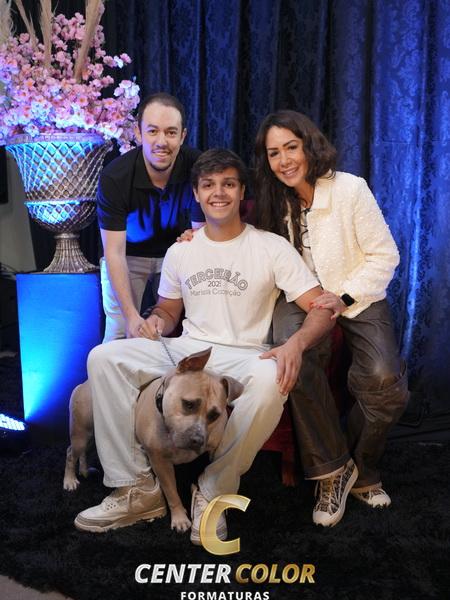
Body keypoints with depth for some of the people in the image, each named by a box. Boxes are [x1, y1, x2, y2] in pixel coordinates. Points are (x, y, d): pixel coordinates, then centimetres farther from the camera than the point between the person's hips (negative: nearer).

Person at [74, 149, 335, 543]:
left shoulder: (272, 247, -2)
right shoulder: (180, 251, 11)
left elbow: (322, 309, -7)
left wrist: (295, 344, -30)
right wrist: (158, 320, -4)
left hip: (244, 356, -3)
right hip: (186, 350, 4)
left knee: (270, 379, -40)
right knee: (103, 358, -17)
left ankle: (213, 495, -19)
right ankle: (138, 489, -14)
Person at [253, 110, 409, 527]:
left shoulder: (350, 188, -9)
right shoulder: (273, 202, 4)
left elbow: (384, 255, -7)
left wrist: (344, 297, -19)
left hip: (358, 299, -2)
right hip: (301, 300, 2)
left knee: (384, 380, -28)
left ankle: (360, 471, 3)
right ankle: (330, 470, -14)